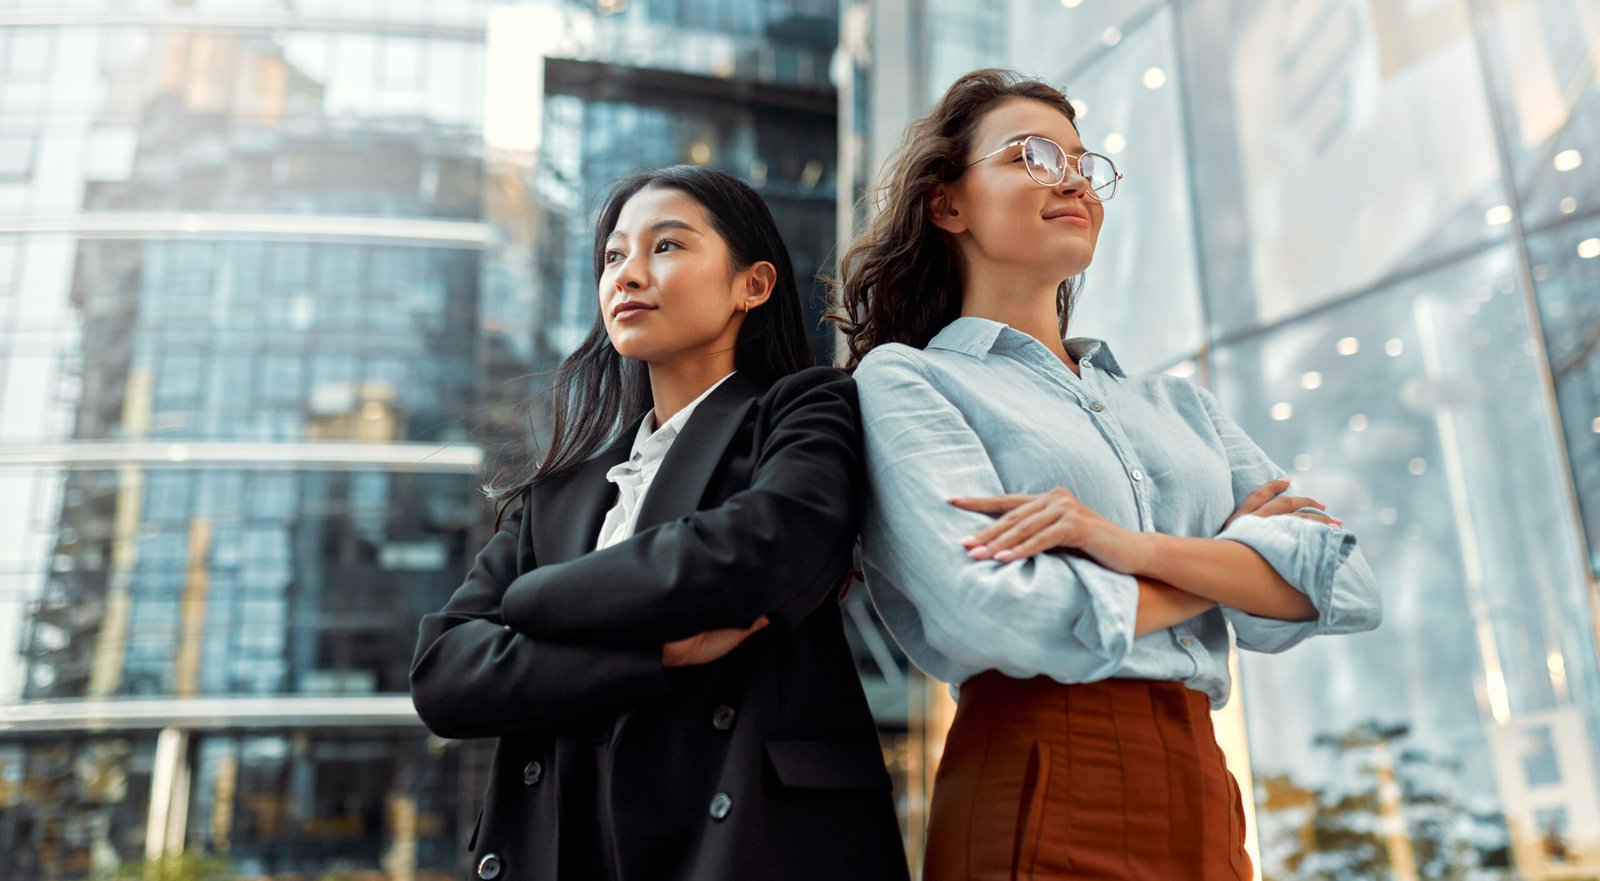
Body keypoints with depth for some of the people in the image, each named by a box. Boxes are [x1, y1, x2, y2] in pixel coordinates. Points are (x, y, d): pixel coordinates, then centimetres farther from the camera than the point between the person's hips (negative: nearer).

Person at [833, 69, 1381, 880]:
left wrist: (1133, 546, -14)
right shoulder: (902, 378, -2)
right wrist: (1234, 560, -2)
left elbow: (1343, 583, 4)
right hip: (1037, 807, -5)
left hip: (1203, 793, 5)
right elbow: (995, 615, -17)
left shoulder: (1175, 404, 15)